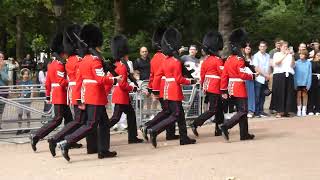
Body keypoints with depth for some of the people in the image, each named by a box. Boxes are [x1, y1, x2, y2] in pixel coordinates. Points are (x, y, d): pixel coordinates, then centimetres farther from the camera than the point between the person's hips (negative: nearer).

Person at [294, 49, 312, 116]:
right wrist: (295, 83, -4)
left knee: (304, 95, 7)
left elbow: (309, 74, -1)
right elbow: (295, 73, 1)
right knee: (299, 95, 5)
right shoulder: (297, 63, -1)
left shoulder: (308, 63, -2)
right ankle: (299, 110, 12)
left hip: (305, 82, 0)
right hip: (298, 82, 0)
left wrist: (308, 84, -6)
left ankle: (304, 110, 14)